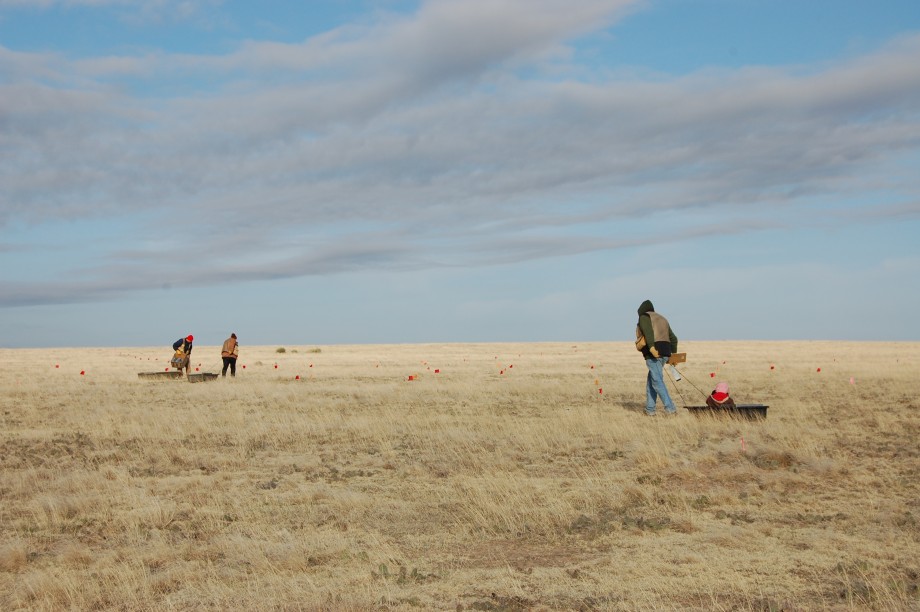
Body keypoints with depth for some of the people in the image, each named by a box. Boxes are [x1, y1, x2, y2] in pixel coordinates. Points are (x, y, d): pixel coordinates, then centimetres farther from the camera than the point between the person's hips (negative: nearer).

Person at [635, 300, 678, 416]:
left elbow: (648, 331, -17)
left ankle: (670, 408, -17)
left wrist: (651, 348, -28)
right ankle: (649, 409, 13)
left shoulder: (644, 317, 3)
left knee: (657, 381, -9)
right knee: (650, 380, 15)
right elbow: (673, 338, 23)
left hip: (653, 353, -8)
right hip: (664, 353, 8)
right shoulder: (662, 319, 26)